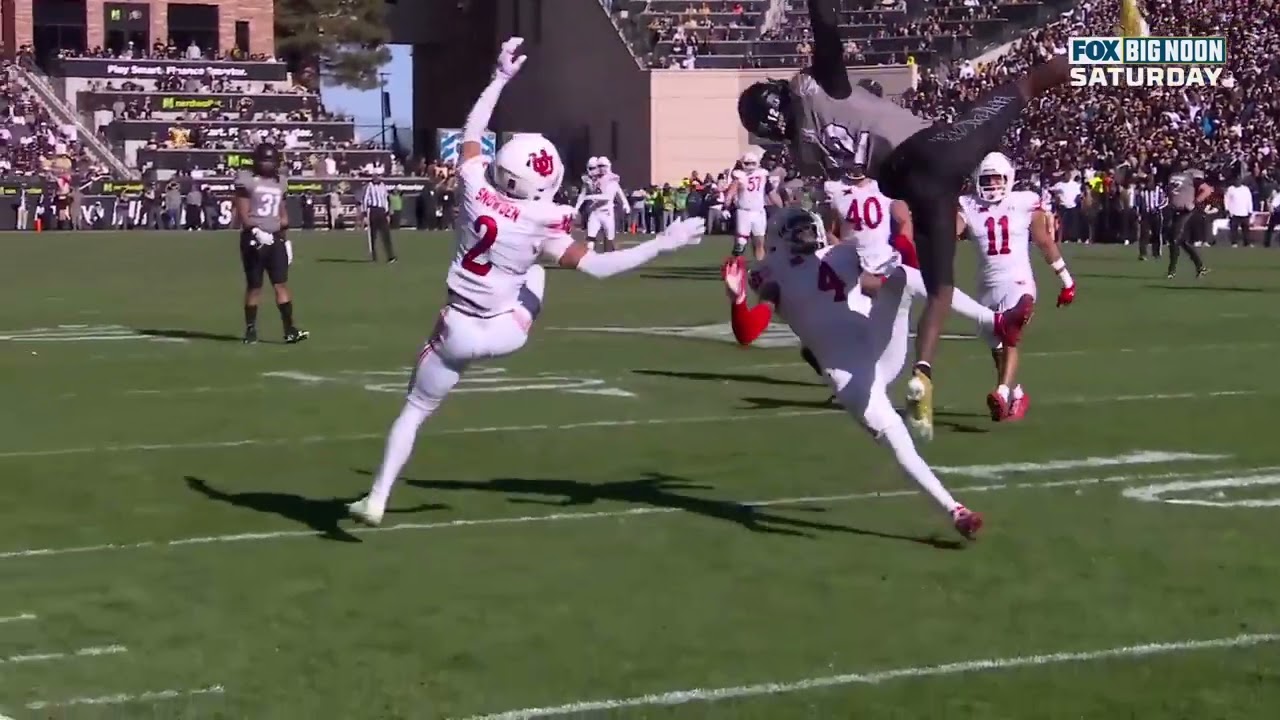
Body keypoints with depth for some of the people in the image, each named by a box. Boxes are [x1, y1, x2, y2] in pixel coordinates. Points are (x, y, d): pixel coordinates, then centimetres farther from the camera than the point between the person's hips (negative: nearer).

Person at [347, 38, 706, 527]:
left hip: (458, 332, 1)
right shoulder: (542, 223, -17)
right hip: (506, 334, -1)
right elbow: (594, 266, -14)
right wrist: (661, 245, -10)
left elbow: (472, 132, 5)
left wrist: (501, 77, 15)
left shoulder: (475, 189, -12)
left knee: (416, 410, 13)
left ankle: (377, 499, 7)